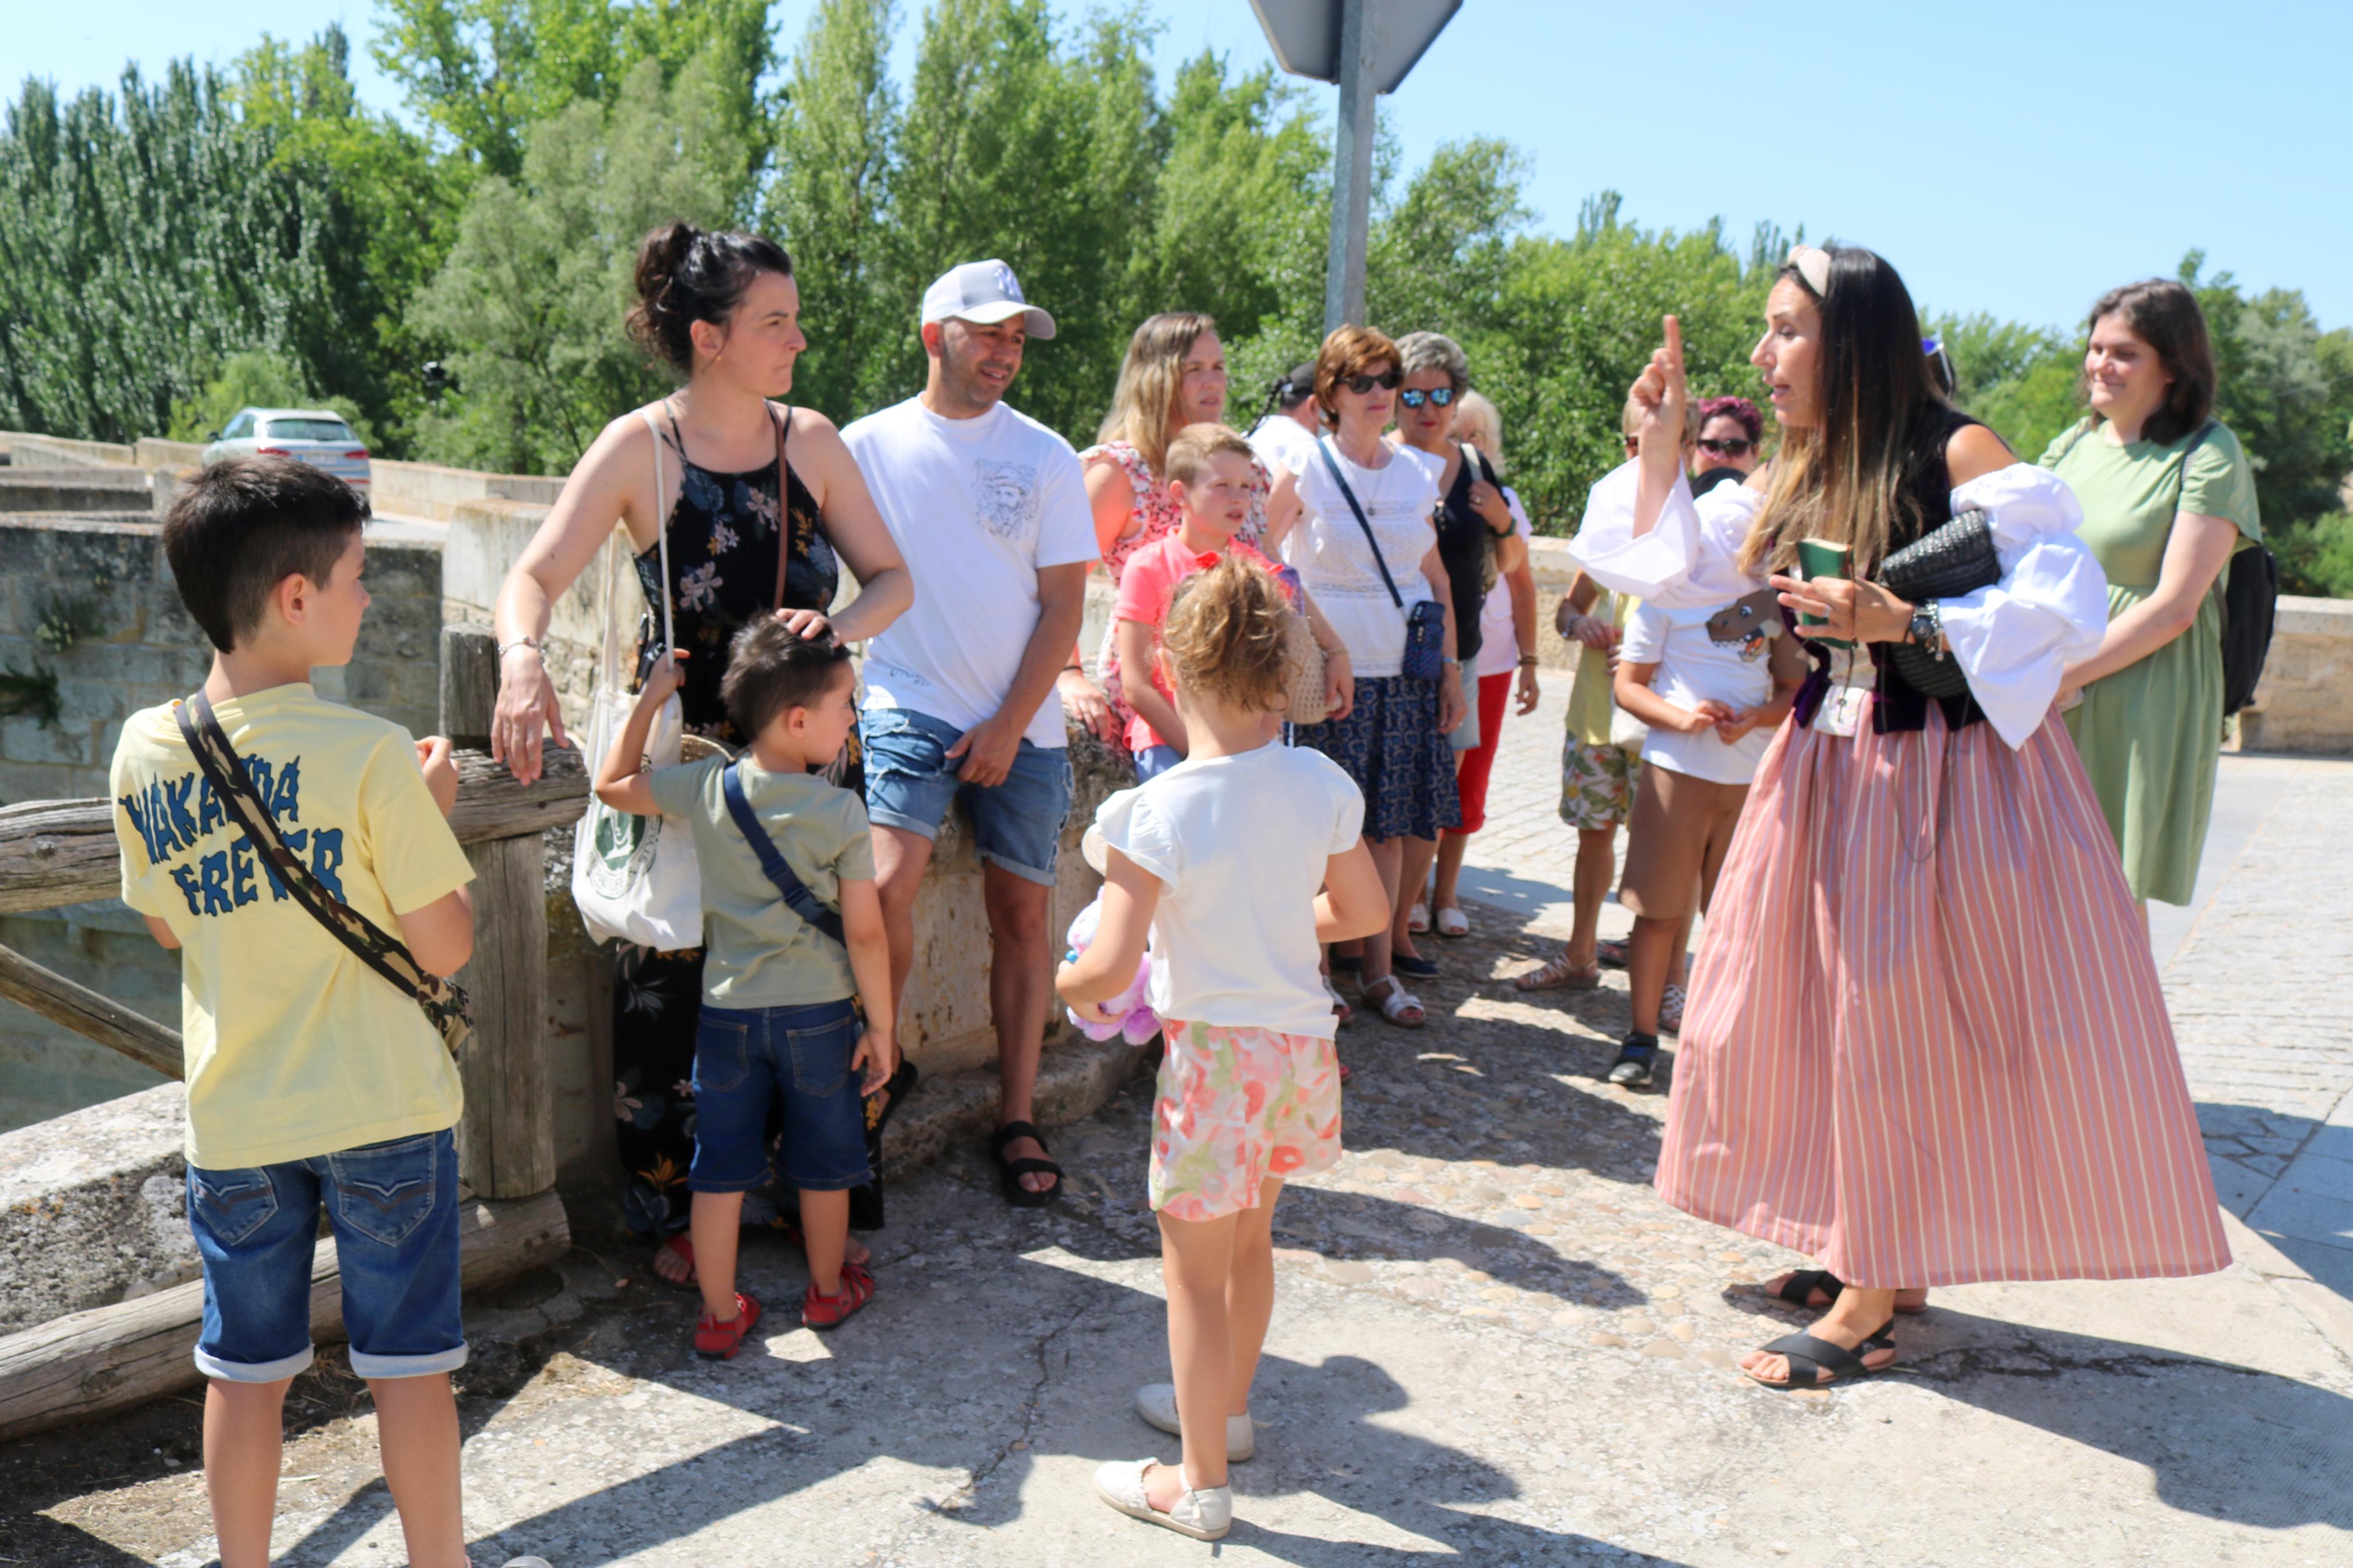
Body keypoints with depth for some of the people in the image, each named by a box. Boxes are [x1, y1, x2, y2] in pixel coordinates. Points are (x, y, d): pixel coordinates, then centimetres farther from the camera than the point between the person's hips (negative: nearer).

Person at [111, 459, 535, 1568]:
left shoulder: (144, 750, -4)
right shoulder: (370, 755, -18)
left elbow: (170, 927, 11)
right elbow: (445, 947, -13)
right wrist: (432, 812, 0)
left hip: (232, 1117, 4)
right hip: (383, 1110, -4)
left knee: (245, 1368, 17)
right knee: (407, 1361, 11)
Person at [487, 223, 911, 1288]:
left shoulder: (811, 442, 4)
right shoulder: (640, 449, -6)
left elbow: (891, 577, 6)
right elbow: (534, 578, -10)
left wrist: (836, 629, -16)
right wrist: (523, 658, -31)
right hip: (684, 754, -3)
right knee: (671, 987, 2)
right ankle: (669, 1213, 21)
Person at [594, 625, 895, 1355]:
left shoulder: (706, 789, -7)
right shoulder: (841, 813, -15)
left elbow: (611, 784, 10)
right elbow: (865, 932, -13)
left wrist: (650, 698, 15)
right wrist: (881, 1025, -2)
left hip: (728, 1012, 2)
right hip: (819, 1011, -2)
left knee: (720, 1168, 12)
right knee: (823, 1161, 17)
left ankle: (720, 1314, 20)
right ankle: (828, 1290, 34)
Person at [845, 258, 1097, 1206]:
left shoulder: (1045, 457, 4)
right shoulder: (867, 446, 3)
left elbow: (1063, 606, 2)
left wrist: (1010, 726, -6)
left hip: (1022, 724, 2)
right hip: (909, 708, -1)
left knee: (1021, 915, 5)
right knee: (886, 887, -21)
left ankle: (1017, 1123, 16)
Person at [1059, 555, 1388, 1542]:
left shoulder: (1153, 812, -22)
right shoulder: (1319, 785, -6)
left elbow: (1110, 968, -23)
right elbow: (1368, 911, 6)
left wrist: (1068, 987, -1)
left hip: (1214, 1049, -6)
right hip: (1298, 1040, 6)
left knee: (1195, 1271, 10)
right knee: (1250, 1240, 25)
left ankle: (1200, 1484, 23)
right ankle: (1225, 1405, 46)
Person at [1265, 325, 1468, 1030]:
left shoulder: (1418, 472, 9)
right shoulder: (1303, 472, -4)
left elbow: (1436, 576, 14)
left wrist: (1450, 667, 11)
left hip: (1406, 677, 4)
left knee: (1390, 827, 8)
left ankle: (1378, 971, 18)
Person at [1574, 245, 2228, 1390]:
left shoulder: (1956, 455, -12)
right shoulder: (1800, 477, 9)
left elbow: (2068, 599, -19)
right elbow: (1680, 572, 11)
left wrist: (1909, 625, -28)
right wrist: (1660, 444, 4)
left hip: (1950, 771, -7)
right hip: (1832, 769, 7)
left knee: (1907, 1020, -2)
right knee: (1824, 1015, 11)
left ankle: (1872, 1301, 10)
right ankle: (1874, 1256, 27)